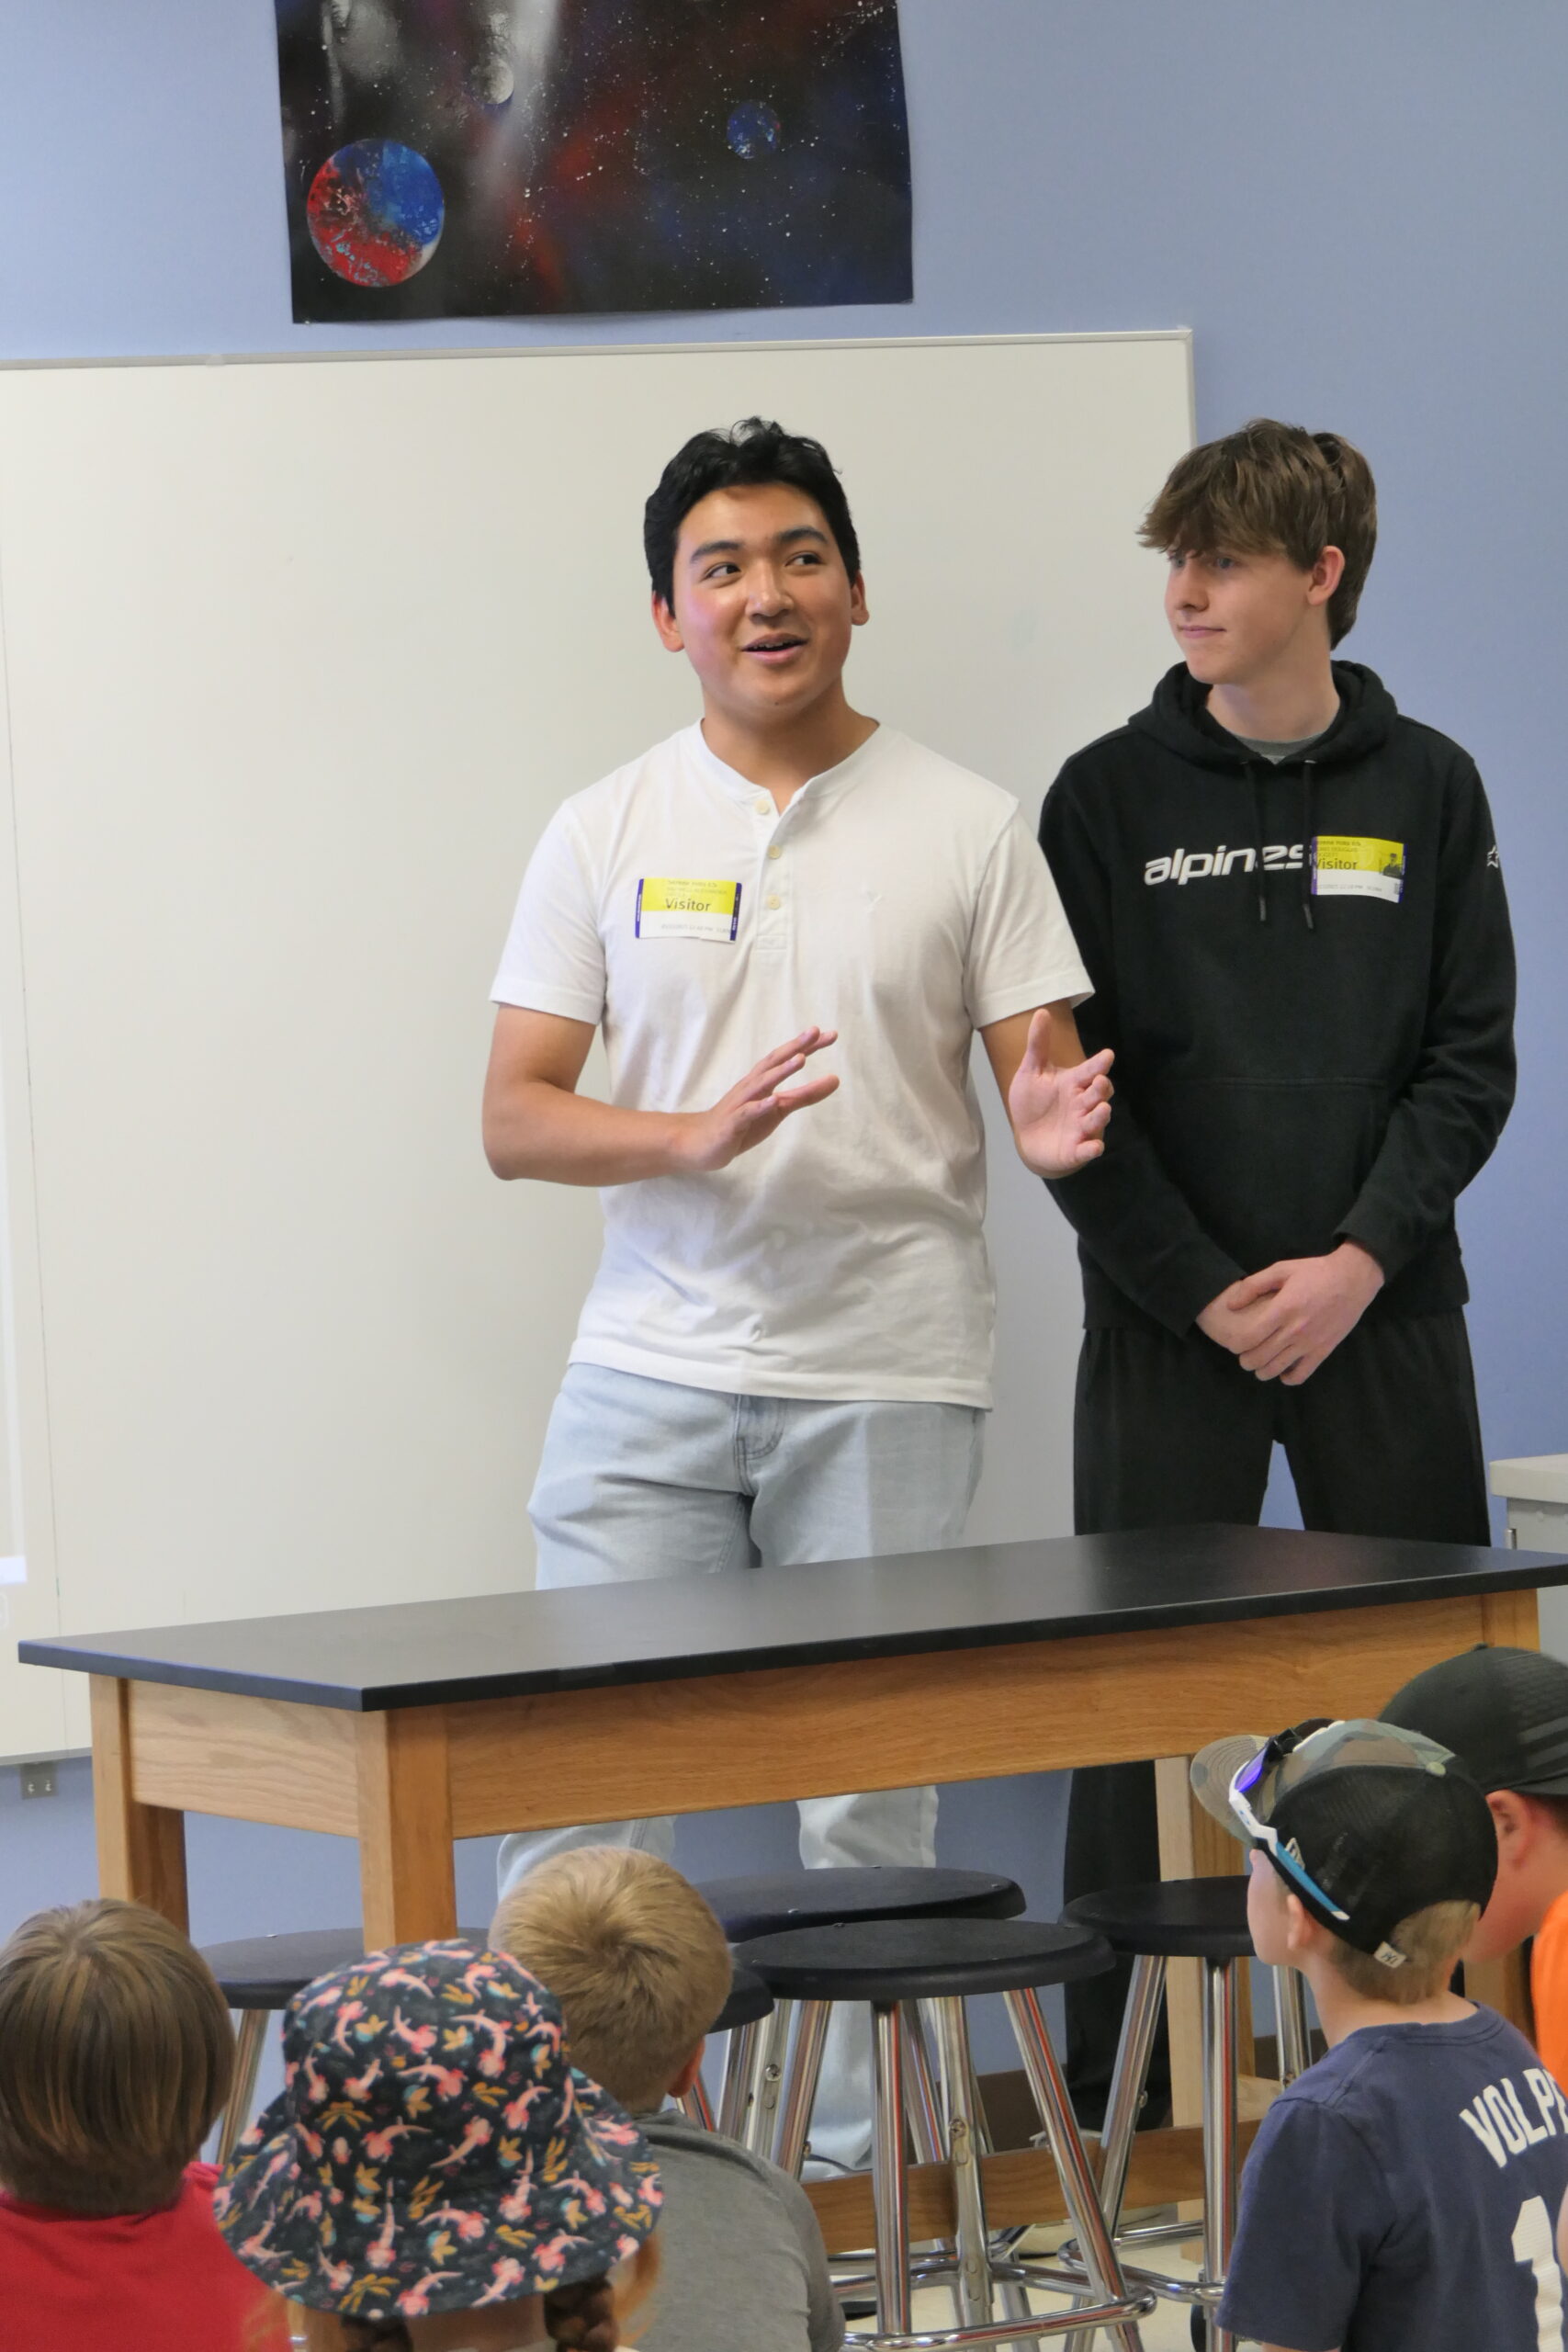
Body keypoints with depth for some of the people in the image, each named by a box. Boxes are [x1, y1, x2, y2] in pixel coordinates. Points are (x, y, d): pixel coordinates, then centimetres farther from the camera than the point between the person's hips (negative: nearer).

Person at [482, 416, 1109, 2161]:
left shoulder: (966, 828, 5)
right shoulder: (606, 833, 7)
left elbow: (1045, 1080, 3)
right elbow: (515, 1117, 2)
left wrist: (1057, 1129, -22)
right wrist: (699, 1136, -16)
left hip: (890, 1377, -1)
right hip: (655, 1366, 1)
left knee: (868, 1798, 3)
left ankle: (865, 2152, 12)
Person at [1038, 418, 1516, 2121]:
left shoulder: (1427, 790, 7)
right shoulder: (1108, 798, 3)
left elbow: (1471, 1062, 4)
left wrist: (1360, 1260, -9)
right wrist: (1204, 1289, -8)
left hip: (1384, 1313, 1)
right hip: (1167, 1329, -1)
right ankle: (1115, 2088, 6)